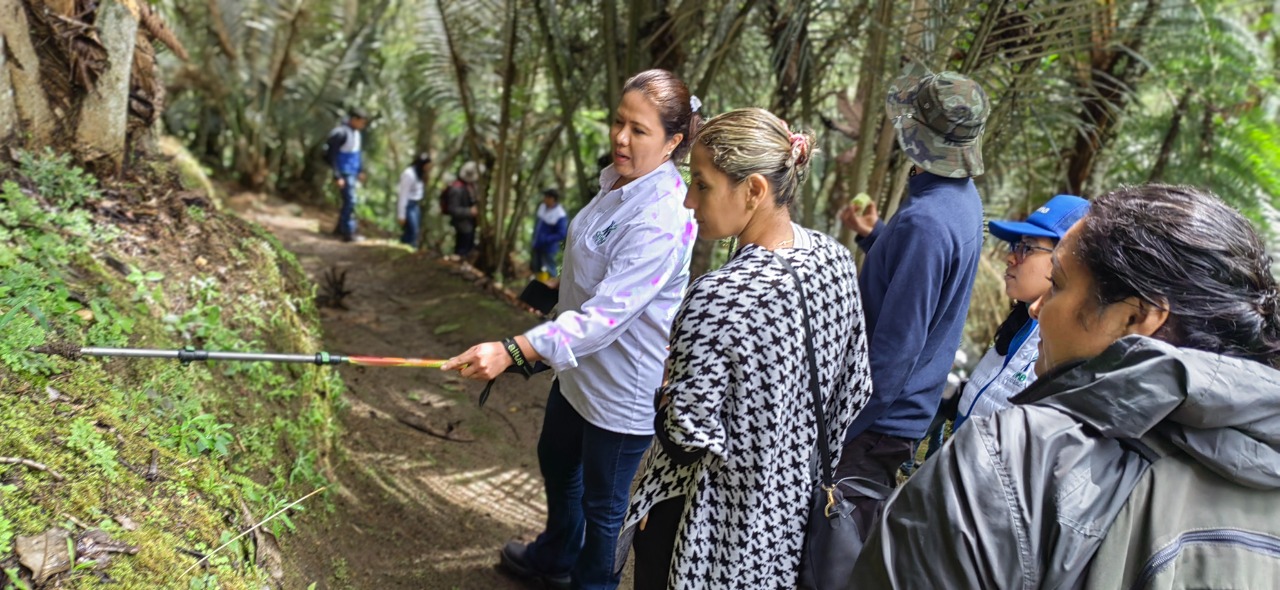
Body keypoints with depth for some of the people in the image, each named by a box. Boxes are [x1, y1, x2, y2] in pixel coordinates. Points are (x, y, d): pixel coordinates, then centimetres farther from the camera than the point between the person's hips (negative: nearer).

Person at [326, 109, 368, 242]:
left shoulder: (357, 132, 6)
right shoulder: (341, 133, -20)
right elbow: (332, 156, -18)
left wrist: (361, 170, 15)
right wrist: (337, 177, -20)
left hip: (353, 172, 9)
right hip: (345, 173, -9)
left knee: (349, 201, 16)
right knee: (350, 201, -10)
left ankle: (340, 228, 30)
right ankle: (348, 233, -6)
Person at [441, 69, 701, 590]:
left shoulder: (662, 220, -31)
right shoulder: (617, 183, -1)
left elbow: (606, 314, -38)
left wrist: (513, 351, -46)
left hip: (623, 390, -10)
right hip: (582, 367, 10)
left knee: (602, 503, 11)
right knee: (556, 462, 30)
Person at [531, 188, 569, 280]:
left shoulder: (560, 216, -26)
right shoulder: (542, 206, -2)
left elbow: (562, 234, -25)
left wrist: (546, 239, -25)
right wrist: (535, 236, 10)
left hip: (548, 247, -8)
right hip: (537, 245, 8)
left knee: (549, 272, 4)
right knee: (537, 269, 23)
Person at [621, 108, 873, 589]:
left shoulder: (718, 298, -33)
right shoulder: (835, 257, -10)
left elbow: (688, 433, -28)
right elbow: (856, 388, 0)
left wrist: (664, 402, -6)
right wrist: (807, 457, 14)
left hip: (718, 527, -6)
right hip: (795, 506, 7)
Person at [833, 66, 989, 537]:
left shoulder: (926, 223, -28)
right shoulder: (962, 197, 4)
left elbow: (894, 350, -26)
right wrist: (875, 236, 8)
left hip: (878, 423, -10)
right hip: (907, 412, 10)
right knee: (858, 543, 25)